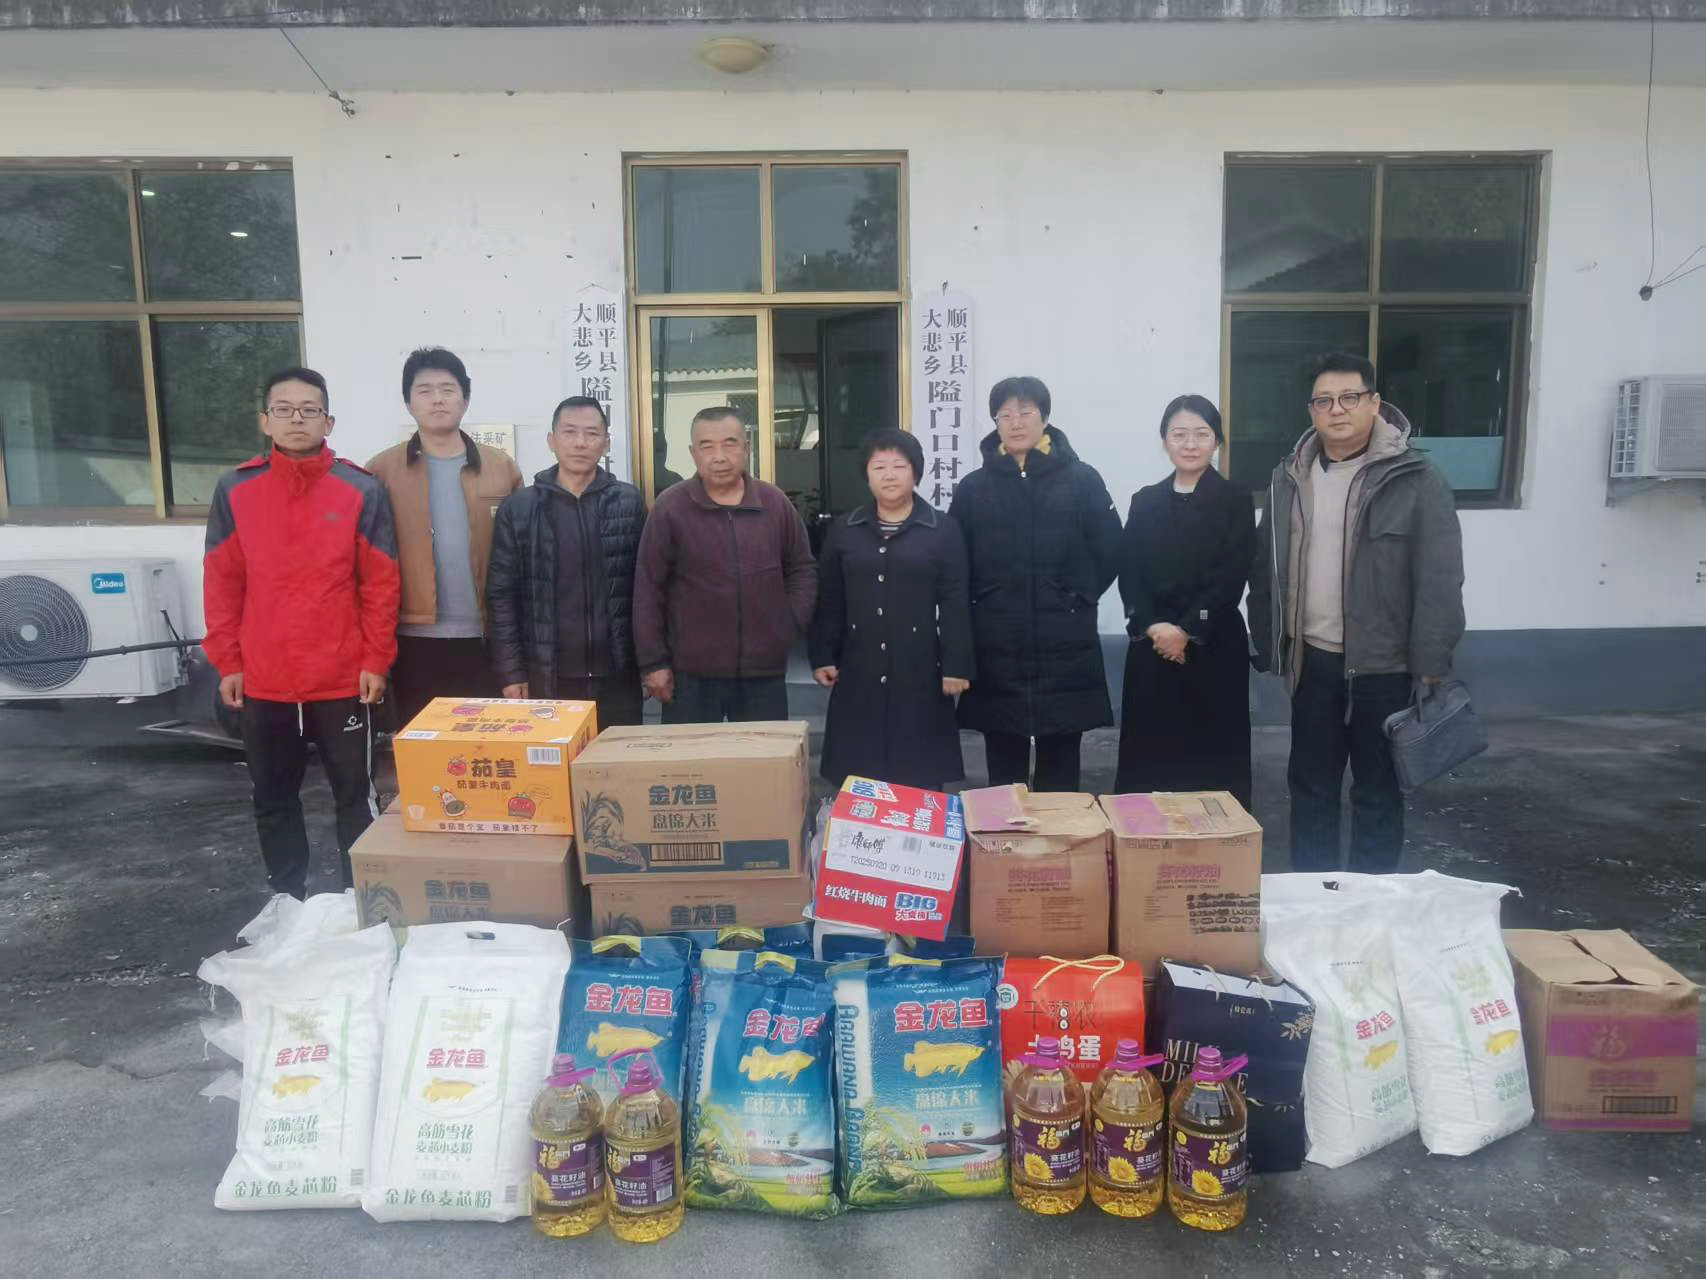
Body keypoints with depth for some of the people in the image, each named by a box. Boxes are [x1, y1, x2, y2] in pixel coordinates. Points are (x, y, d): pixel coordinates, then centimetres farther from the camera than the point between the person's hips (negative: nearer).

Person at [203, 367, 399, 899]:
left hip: (344, 680, -2)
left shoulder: (362, 490, -4)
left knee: (355, 797, 7)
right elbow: (221, 583, 6)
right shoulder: (236, 489, 2)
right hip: (263, 682, 3)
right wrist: (227, 662, 3)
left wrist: (375, 660, -6)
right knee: (273, 802, 14)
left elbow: (380, 584, -3)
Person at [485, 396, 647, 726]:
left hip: (617, 675, 1)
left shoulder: (630, 503, 3)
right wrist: (511, 671, -3)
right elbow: (501, 594, 2)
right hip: (545, 677, 0)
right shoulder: (517, 508, 2)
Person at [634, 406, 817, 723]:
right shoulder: (669, 507, -5)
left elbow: (802, 569, 14)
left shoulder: (775, 503, 4)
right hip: (691, 673, -2)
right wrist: (654, 662, -5)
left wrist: (792, 624, 2)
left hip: (765, 670, 3)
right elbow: (648, 590, -3)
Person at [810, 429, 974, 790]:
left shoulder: (944, 530, 1)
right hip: (858, 673, 2)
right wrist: (822, 657, 6)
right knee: (858, 777, 5)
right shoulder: (843, 532, 10)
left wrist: (957, 666, -7)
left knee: (921, 778, 4)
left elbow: (954, 603, -3)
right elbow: (829, 602, 11)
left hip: (920, 673, -2)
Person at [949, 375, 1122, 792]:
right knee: (1003, 773, 9)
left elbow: (1110, 552, 4)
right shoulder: (973, 488, 5)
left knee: (1059, 771, 8)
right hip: (996, 650, 1)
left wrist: (1077, 598, 4)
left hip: (1065, 648, -1)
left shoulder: (1082, 480, 1)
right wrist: (982, 605, 4)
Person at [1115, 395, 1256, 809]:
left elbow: (1231, 577, -7)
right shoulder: (1145, 502, 10)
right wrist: (1153, 627, -12)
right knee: (1149, 753, 3)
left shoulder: (1236, 500, 2)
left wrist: (1187, 631, -14)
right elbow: (1129, 575, 3)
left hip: (1214, 647, -2)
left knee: (1213, 756, 0)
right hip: (1152, 647, 2)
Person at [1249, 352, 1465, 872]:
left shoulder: (1416, 479, -8)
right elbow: (1266, 570, 11)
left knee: (1378, 791, 8)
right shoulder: (1291, 478, 6)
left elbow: (1439, 580, -11)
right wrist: (1268, 646, 8)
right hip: (1312, 660, 4)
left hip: (1384, 664, -4)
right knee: (1310, 785, 13)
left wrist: (1430, 665, -14)